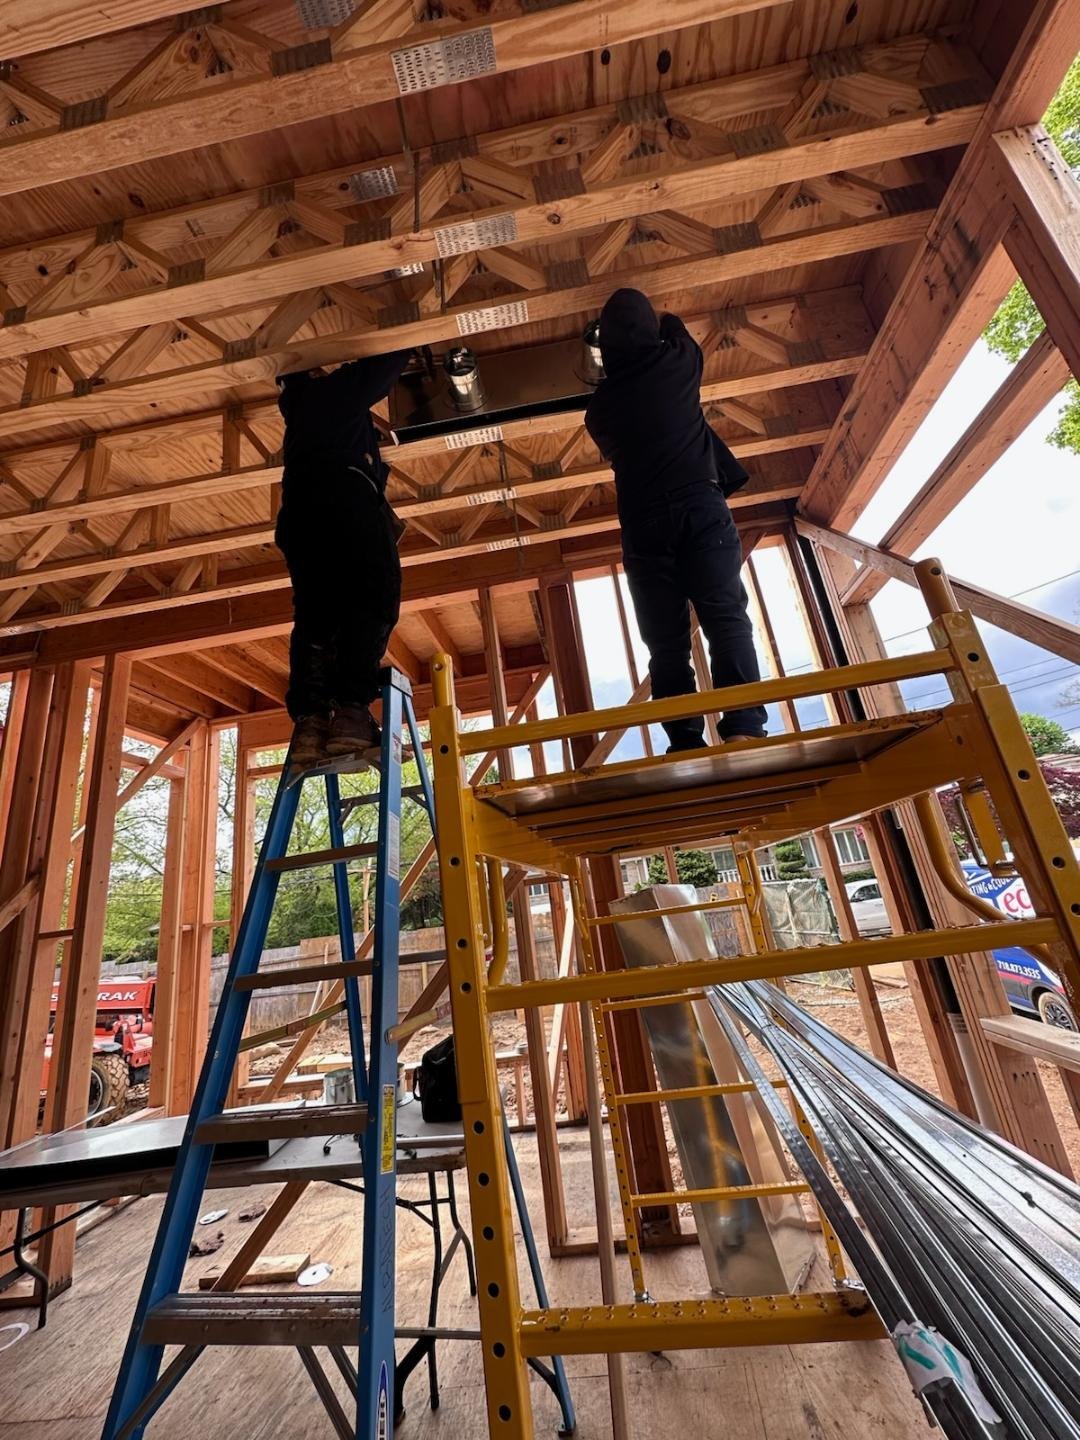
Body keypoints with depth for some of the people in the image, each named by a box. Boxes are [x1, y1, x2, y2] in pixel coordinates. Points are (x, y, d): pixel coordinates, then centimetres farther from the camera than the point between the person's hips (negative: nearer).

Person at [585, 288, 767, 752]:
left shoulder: (599, 404, 16)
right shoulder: (678, 361, 15)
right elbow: (678, 333, 40)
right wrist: (665, 321, 61)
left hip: (642, 523, 1)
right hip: (700, 506, -1)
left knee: (666, 643, -2)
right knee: (726, 618, -11)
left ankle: (686, 744, -10)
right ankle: (743, 727, -25)